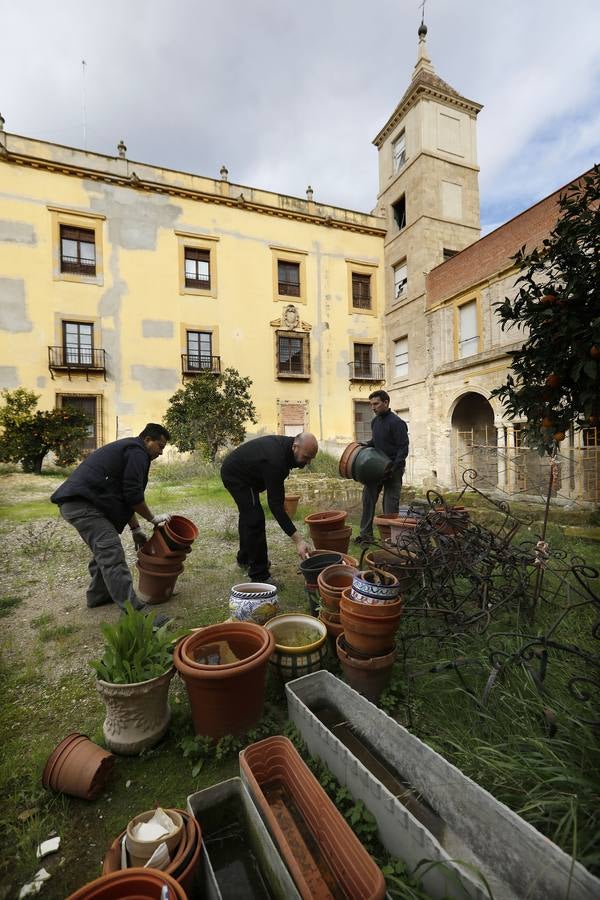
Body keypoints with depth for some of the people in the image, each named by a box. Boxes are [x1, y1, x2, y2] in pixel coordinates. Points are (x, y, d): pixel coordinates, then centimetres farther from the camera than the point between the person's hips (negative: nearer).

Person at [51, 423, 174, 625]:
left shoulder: (127, 449, 25)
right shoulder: (137, 451, -7)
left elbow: (125, 495, 26)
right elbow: (133, 495, -13)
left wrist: (135, 529, 26)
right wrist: (153, 518, 2)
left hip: (75, 502, 11)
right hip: (83, 504, -11)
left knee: (103, 550, 23)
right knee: (112, 555, -15)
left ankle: (98, 595, 36)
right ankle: (134, 612, -18)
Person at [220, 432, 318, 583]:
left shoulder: (286, 444, -11)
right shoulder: (275, 461, -37)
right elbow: (275, 504, -37)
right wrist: (298, 539, -38)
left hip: (235, 469, 10)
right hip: (235, 474, -10)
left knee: (248, 514, 22)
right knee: (255, 520, -14)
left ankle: (244, 558, 42)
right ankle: (259, 575, -5)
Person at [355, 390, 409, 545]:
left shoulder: (396, 423, -14)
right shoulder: (375, 421, 10)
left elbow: (403, 448, -17)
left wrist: (393, 468, -24)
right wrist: (366, 445, 5)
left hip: (393, 469, -7)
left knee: (390, 505, -1)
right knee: (368, 498, 6)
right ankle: (366, 534, 16)